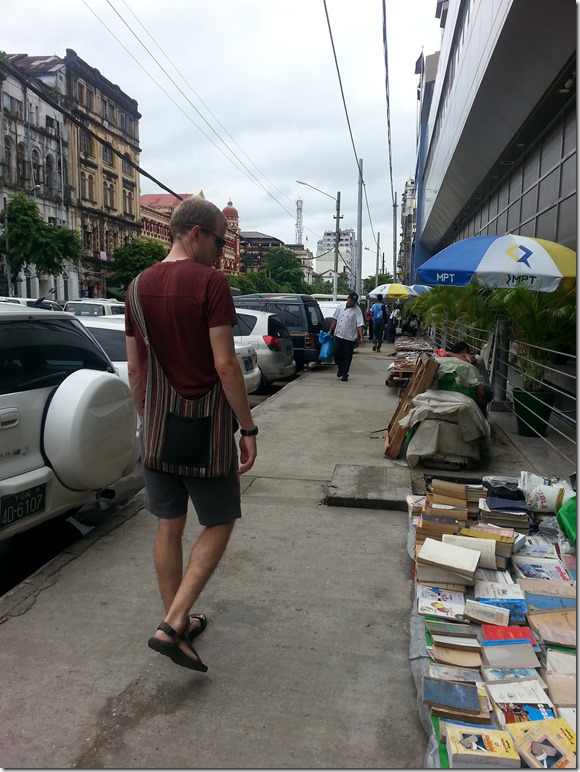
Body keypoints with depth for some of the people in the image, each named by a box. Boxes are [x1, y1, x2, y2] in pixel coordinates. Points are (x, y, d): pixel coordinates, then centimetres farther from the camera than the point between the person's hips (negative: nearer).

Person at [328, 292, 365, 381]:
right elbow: (335, 319, 16)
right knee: (335, 352, -3)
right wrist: (330, 331, 14)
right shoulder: (340, 307, 8)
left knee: (347, 357, 2)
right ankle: (340, 368, 23)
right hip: (338, 335, 3)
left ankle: (344, 374, 15)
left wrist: (361, 337, -22)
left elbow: (360, 325, -12)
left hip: (350, 337, -3)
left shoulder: (357, 311, -5)